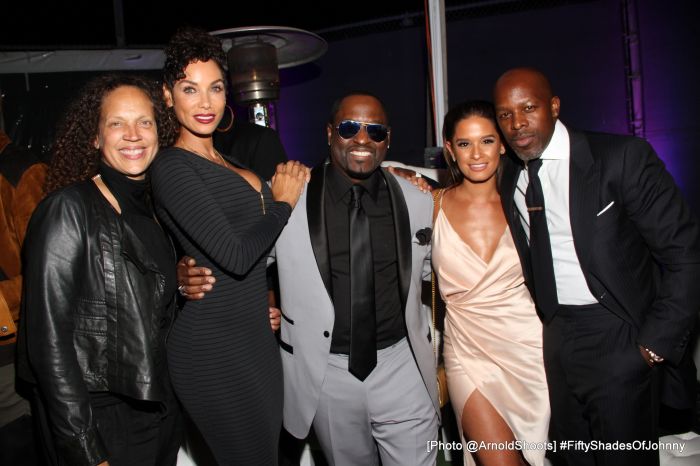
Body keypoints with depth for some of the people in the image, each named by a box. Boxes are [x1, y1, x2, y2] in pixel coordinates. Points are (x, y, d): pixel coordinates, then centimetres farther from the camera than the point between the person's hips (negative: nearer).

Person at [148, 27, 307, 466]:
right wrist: (281, 202, -7)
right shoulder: (172, 167, -13)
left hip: (257, 336, 8)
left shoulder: (229, 163, 13)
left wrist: (286, 187, 4)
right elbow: (234, 256, -21)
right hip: (213, 347, -8)